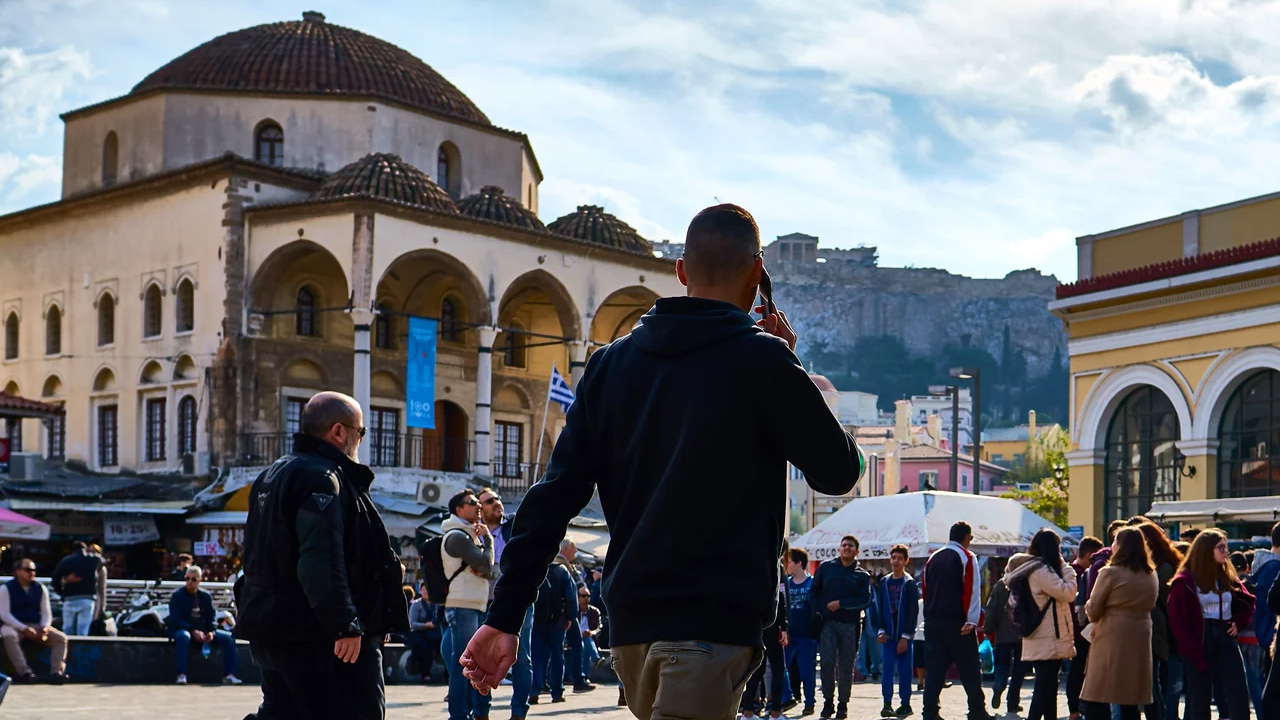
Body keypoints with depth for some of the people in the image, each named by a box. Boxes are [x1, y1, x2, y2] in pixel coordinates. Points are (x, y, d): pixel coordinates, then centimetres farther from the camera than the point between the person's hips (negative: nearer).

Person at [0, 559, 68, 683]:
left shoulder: (40, 589, 10)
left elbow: (46, 613, 10)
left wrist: (45, 628, -14)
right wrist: (24, 629, -21)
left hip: (36, 626, 4)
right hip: (14, 626, -4)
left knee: (61, 638, -19)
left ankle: (57, 672, -30)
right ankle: (24, 672, -42)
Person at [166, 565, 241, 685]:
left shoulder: (206, 596, 9)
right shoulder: (177, 595, -5)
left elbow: (211, 619, 9)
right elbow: (175, 620, -13)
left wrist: (211, 632, -13)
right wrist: (193, 631, -25)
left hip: (202, 631, 5)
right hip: (181, 629, -5)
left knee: (229, 638, -12)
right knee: (184, 636, -41)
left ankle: (229, 675, -15)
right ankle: (181, 675, -41)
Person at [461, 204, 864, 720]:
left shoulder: (611, 363, 9)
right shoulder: (761, 359, -7)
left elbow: (554, 495, 5)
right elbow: (838, 472, 3)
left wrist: (505, 616, 5)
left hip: (628, 620, 7)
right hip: (715, 618, -6)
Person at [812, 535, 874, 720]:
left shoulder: (862, 575, 7)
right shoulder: (826, 568, 11)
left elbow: (865, 600, -3)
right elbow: (814, 592, 14)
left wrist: (841, 604, -12)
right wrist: (818, 610, -1)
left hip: (850, 625, 0)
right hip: (827, 622, 0)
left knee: (846, 666, 2)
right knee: (827, 662, -9)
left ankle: (843, 704, 10)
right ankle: (828, 702, 0)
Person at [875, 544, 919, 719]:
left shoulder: (909, 583, -4)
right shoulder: (884, 582, 8)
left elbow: (912, 612, -7)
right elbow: (880, 608, 10)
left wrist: (905, 637, -11)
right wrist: (881, 631, -1)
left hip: (904, 634, -3)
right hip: (888, 634, 3)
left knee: (904, 669, 1)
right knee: (887, 668, -3)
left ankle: (905, 704, 8)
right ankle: (887, 704, -2)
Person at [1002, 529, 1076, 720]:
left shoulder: (1028, 569, 16)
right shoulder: (1041, 571, -16)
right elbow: (1068, 593, -17)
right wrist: (1066, 568, -5)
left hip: (1039, 643, 10)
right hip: (1048, 642, -10)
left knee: (1047, 690, 14)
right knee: (1044, 690, -10)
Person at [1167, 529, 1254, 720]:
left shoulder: (1227, 577, 10)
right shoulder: (1185, 581, -6)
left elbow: (1247, 602, 25)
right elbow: (1177, 621, -10)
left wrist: (1239, 622, 6)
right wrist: (1195, 654, -16)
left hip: (1226, 639, 4)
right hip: (1198, 643, -4)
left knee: (1239, 698, -5)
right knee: (1199, 702, 1)